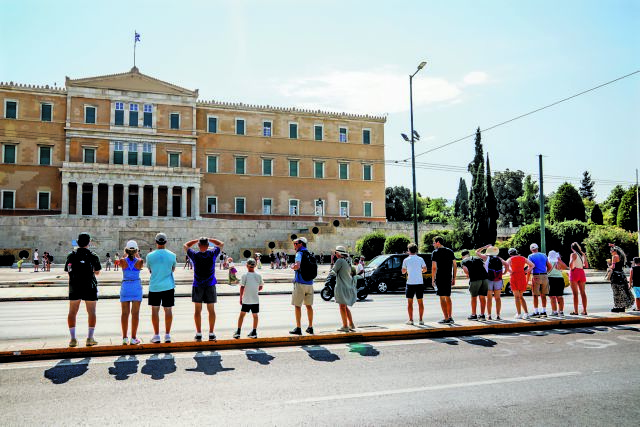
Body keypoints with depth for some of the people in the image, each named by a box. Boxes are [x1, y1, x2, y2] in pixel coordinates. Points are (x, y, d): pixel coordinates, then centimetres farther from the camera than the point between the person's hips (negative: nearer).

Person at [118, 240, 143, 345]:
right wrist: (137, 254, 25)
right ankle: (133, 338, 3)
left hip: (125, 286, 1)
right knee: (135, 313, 3)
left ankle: (125, 338, 9)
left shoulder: (123, 261, -7)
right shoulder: (139, 261, -9)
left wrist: (125, 253, 23)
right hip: (136, 287, -1)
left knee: (125, 313, 7)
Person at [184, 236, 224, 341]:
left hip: (197, 286, 0)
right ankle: (211, 334, 8)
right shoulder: (212, 254, -6)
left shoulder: (195, 255, -7)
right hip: (210, 285, 0)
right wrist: (209, 239, 14)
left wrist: (197, 240, 15)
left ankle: (198, 334, 8)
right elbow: (221, 244, 12)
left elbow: (186, 245, 12)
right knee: (211, 310, 6)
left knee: (198, 310, 7)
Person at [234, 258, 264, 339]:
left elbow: (242, 287, -6)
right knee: (255, 315, 9)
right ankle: (254, 332, 14)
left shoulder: (244, 276, -7)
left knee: (242, 314, 8)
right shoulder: (258, 276, 1)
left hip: (246, 300, -2)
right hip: (255, 300, 2)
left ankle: (238, 331, 9)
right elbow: (260, 287, 7)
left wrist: (240, 298, 3)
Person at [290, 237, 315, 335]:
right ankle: (310, 328, 15)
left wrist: (292, 266, -4)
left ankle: (298, 328, 3)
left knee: (297, 305, 1)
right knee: (309, 305, 12)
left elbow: (297, 266, -26)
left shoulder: (299, 253, -9)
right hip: (309, 283, 7)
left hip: (300, 283, -7)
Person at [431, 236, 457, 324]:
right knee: (448, 297, 14)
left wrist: (432, 280, -6)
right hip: (448, 278, 6)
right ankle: (450, 317, 17)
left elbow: (434, 268, -12)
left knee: (442, 298, -3)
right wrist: (454, 278, 15)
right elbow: (455, 265, 10)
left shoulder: (435, 253, -6)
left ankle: (446, 319, -5)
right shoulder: (450, 251, 11)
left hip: (440, 278, -6)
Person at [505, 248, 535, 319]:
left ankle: (519, 314, -4)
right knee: (521, 296, 14)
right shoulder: (523, 258, 15)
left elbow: (506, 265, -16)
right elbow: (532, 265, 12)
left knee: (517, 296, 0)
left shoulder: (510, 259, 4)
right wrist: (526, 271, 7)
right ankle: (526, 313, 5)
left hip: (514, 277, -4)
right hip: (523, 277, 4)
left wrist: (511, 272, -6)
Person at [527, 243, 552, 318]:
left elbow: (529, 269, -9)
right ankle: (544, 311, 14)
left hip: (536, 277, -5)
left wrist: (527, 279, -6)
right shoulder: (544, 255, 13)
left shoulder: (531, 256, -2)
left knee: (535, 295, 0)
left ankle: (536, 312, -1)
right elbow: (550, 267, 14)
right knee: (543, 295, 11)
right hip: (545, 276, 5)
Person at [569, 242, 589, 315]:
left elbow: (570, 263, -23)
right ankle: (584, 311, 10)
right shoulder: (583, 254, 10)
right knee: (583, 292, 9)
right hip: (582, 272, 6)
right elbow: (587, 266, 15)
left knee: (575, 293, -4)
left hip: (574, 272, -6)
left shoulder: (573, 254, -8)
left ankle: (575, 311, -4)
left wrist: (571, 269, -6)